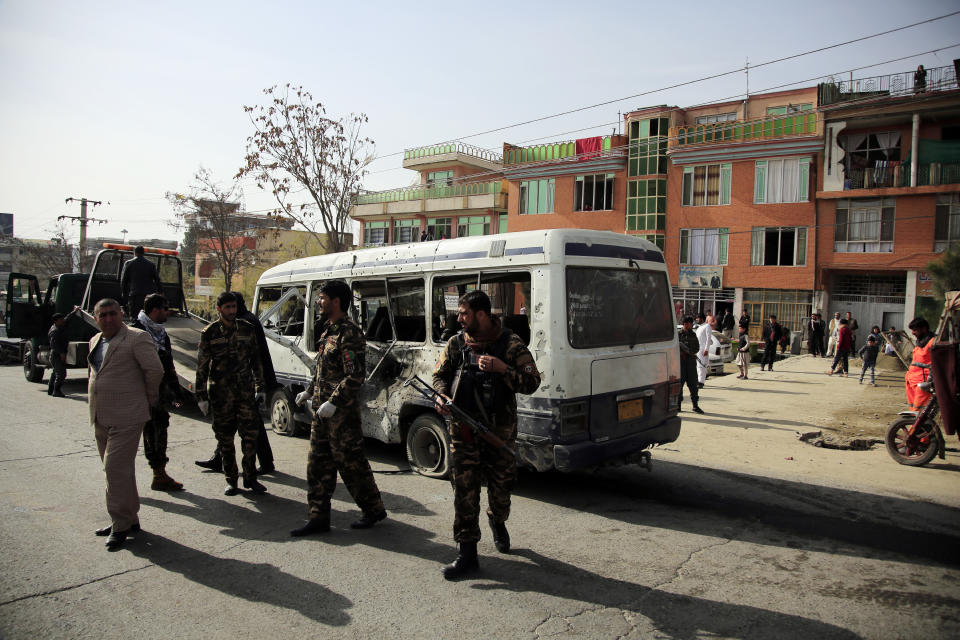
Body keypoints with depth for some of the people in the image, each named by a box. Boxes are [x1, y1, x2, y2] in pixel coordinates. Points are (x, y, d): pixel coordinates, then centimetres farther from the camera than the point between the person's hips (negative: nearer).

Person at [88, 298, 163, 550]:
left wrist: (150, 398, -2)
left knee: (116, 468, -10)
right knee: (114, 469, 14)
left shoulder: (136, 338, -11)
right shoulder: (95, 341, 15)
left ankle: (121, 524, 1)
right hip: (101, 417, 9)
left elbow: (155, 370, -14)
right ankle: (130, 518, 26)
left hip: (126, 417, -9)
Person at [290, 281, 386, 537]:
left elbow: (355, 375, -22)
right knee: (318, 463, 11)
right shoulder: (328, 330, 14)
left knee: (350, 462, 2)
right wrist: (310, 392, 19)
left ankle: (374, 509, 19)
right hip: (322, 410, 10)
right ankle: (319, 518, 19)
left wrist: (333, 402, -25)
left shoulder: (349, 333, -16)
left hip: (342, 413, -9)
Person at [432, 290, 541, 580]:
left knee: (501, 485, 13)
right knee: (464, 490, 0)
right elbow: (440, 375, 15)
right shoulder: (456, 343, 5)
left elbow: (531, 383, -8)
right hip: (463, 428, 2)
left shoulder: (511, 344, -5)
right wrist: (442, 396, -7)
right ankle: (467, 553, 10)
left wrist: (502, 368, -22)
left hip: (500, 428, -1)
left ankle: (498, 522, 47)